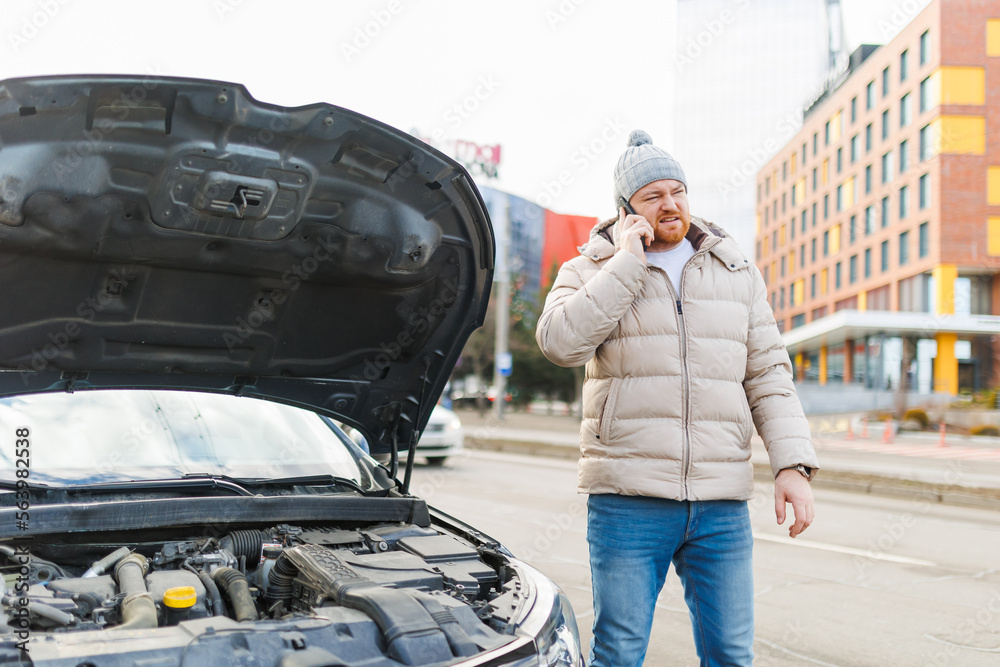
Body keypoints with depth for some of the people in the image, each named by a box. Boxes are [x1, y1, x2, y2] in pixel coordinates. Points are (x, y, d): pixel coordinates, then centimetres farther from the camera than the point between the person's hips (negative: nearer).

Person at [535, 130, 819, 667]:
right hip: (628, 500, -2)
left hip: (723, 504, 3)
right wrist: (627, 260, -11)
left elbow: (768, 374, 11)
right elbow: (560, 341, -15)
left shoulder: (737, 273, 14)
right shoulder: (591, 270, 5)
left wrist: (792, 463, -1)